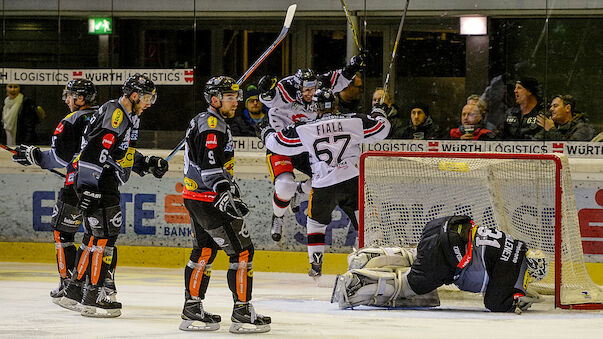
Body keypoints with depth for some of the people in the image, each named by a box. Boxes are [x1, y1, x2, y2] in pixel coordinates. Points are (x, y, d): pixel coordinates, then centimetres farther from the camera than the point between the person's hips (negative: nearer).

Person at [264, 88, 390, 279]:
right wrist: (378, 115, 32)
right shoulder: (354, 122, 0)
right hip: (353, 180, 0)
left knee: (316, 221, 19)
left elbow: (278, 143, 5)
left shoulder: (305, 130, -1)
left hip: (324, 185, 0)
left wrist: (269, 134, 29)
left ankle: (316, 265, 15)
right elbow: (381, 130, 9)